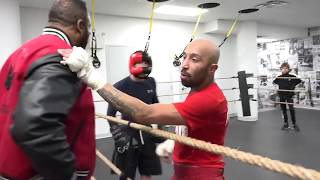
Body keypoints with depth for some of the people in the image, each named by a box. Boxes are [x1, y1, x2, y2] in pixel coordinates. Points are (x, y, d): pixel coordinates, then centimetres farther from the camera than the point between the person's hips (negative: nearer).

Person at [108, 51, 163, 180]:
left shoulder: (150, 82, 1)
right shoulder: (120, 86, -14)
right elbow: (110, 115, -10)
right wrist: (118, 135, -17)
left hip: (147, 134, 5)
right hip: (128, 135, -4)